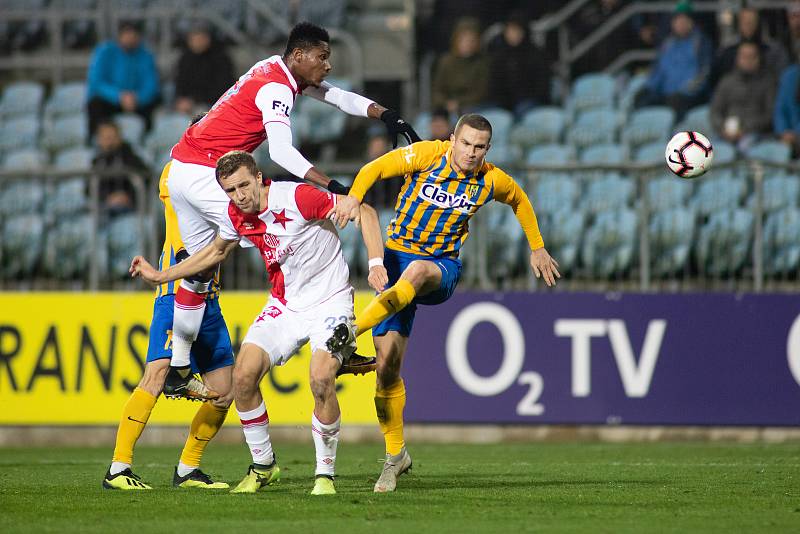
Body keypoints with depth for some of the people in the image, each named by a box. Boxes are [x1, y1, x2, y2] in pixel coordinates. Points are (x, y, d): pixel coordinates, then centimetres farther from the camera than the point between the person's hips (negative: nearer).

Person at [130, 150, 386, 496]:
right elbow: (217, 251, 20)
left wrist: (376, 264, -28)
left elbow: (365, 212, -16)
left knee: (321, 380, -27)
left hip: (329, 301, -6)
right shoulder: (236, 215, -3)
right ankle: (263, 467, 9)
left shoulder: (297, 198, -22)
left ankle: (325, 473, -8)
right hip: (284, 305, 6)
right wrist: (160, 276, 18)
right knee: (243, 376, -11)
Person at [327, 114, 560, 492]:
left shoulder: (491, 181, 0)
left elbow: (519, 201, 22)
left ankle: (355, 330, -54)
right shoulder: (428, 155, -7)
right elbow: (375, 169, -8)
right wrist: (353, 196, -27)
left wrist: (537, 248, 26)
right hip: (397, 258, 0)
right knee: (388, 362, -7)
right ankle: (395, 455, 8)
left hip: (442, 266, 0)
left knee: (417, 271, -42)